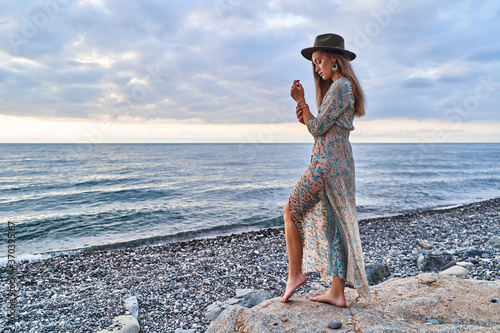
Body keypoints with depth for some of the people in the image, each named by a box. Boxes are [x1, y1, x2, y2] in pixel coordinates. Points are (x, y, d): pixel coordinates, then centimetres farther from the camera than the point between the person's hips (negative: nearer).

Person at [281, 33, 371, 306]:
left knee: (291, 212, 3)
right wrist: (304, 119, 5)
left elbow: (318, 129, -14)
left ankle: (295, 273, 12)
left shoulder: (340, 86, -10)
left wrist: (302, 101, -4)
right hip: (340, 161, 10)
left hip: (327, 161, -10)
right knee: (335, 225, 9)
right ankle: (337, 293, 15)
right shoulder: (343, 86, 21)